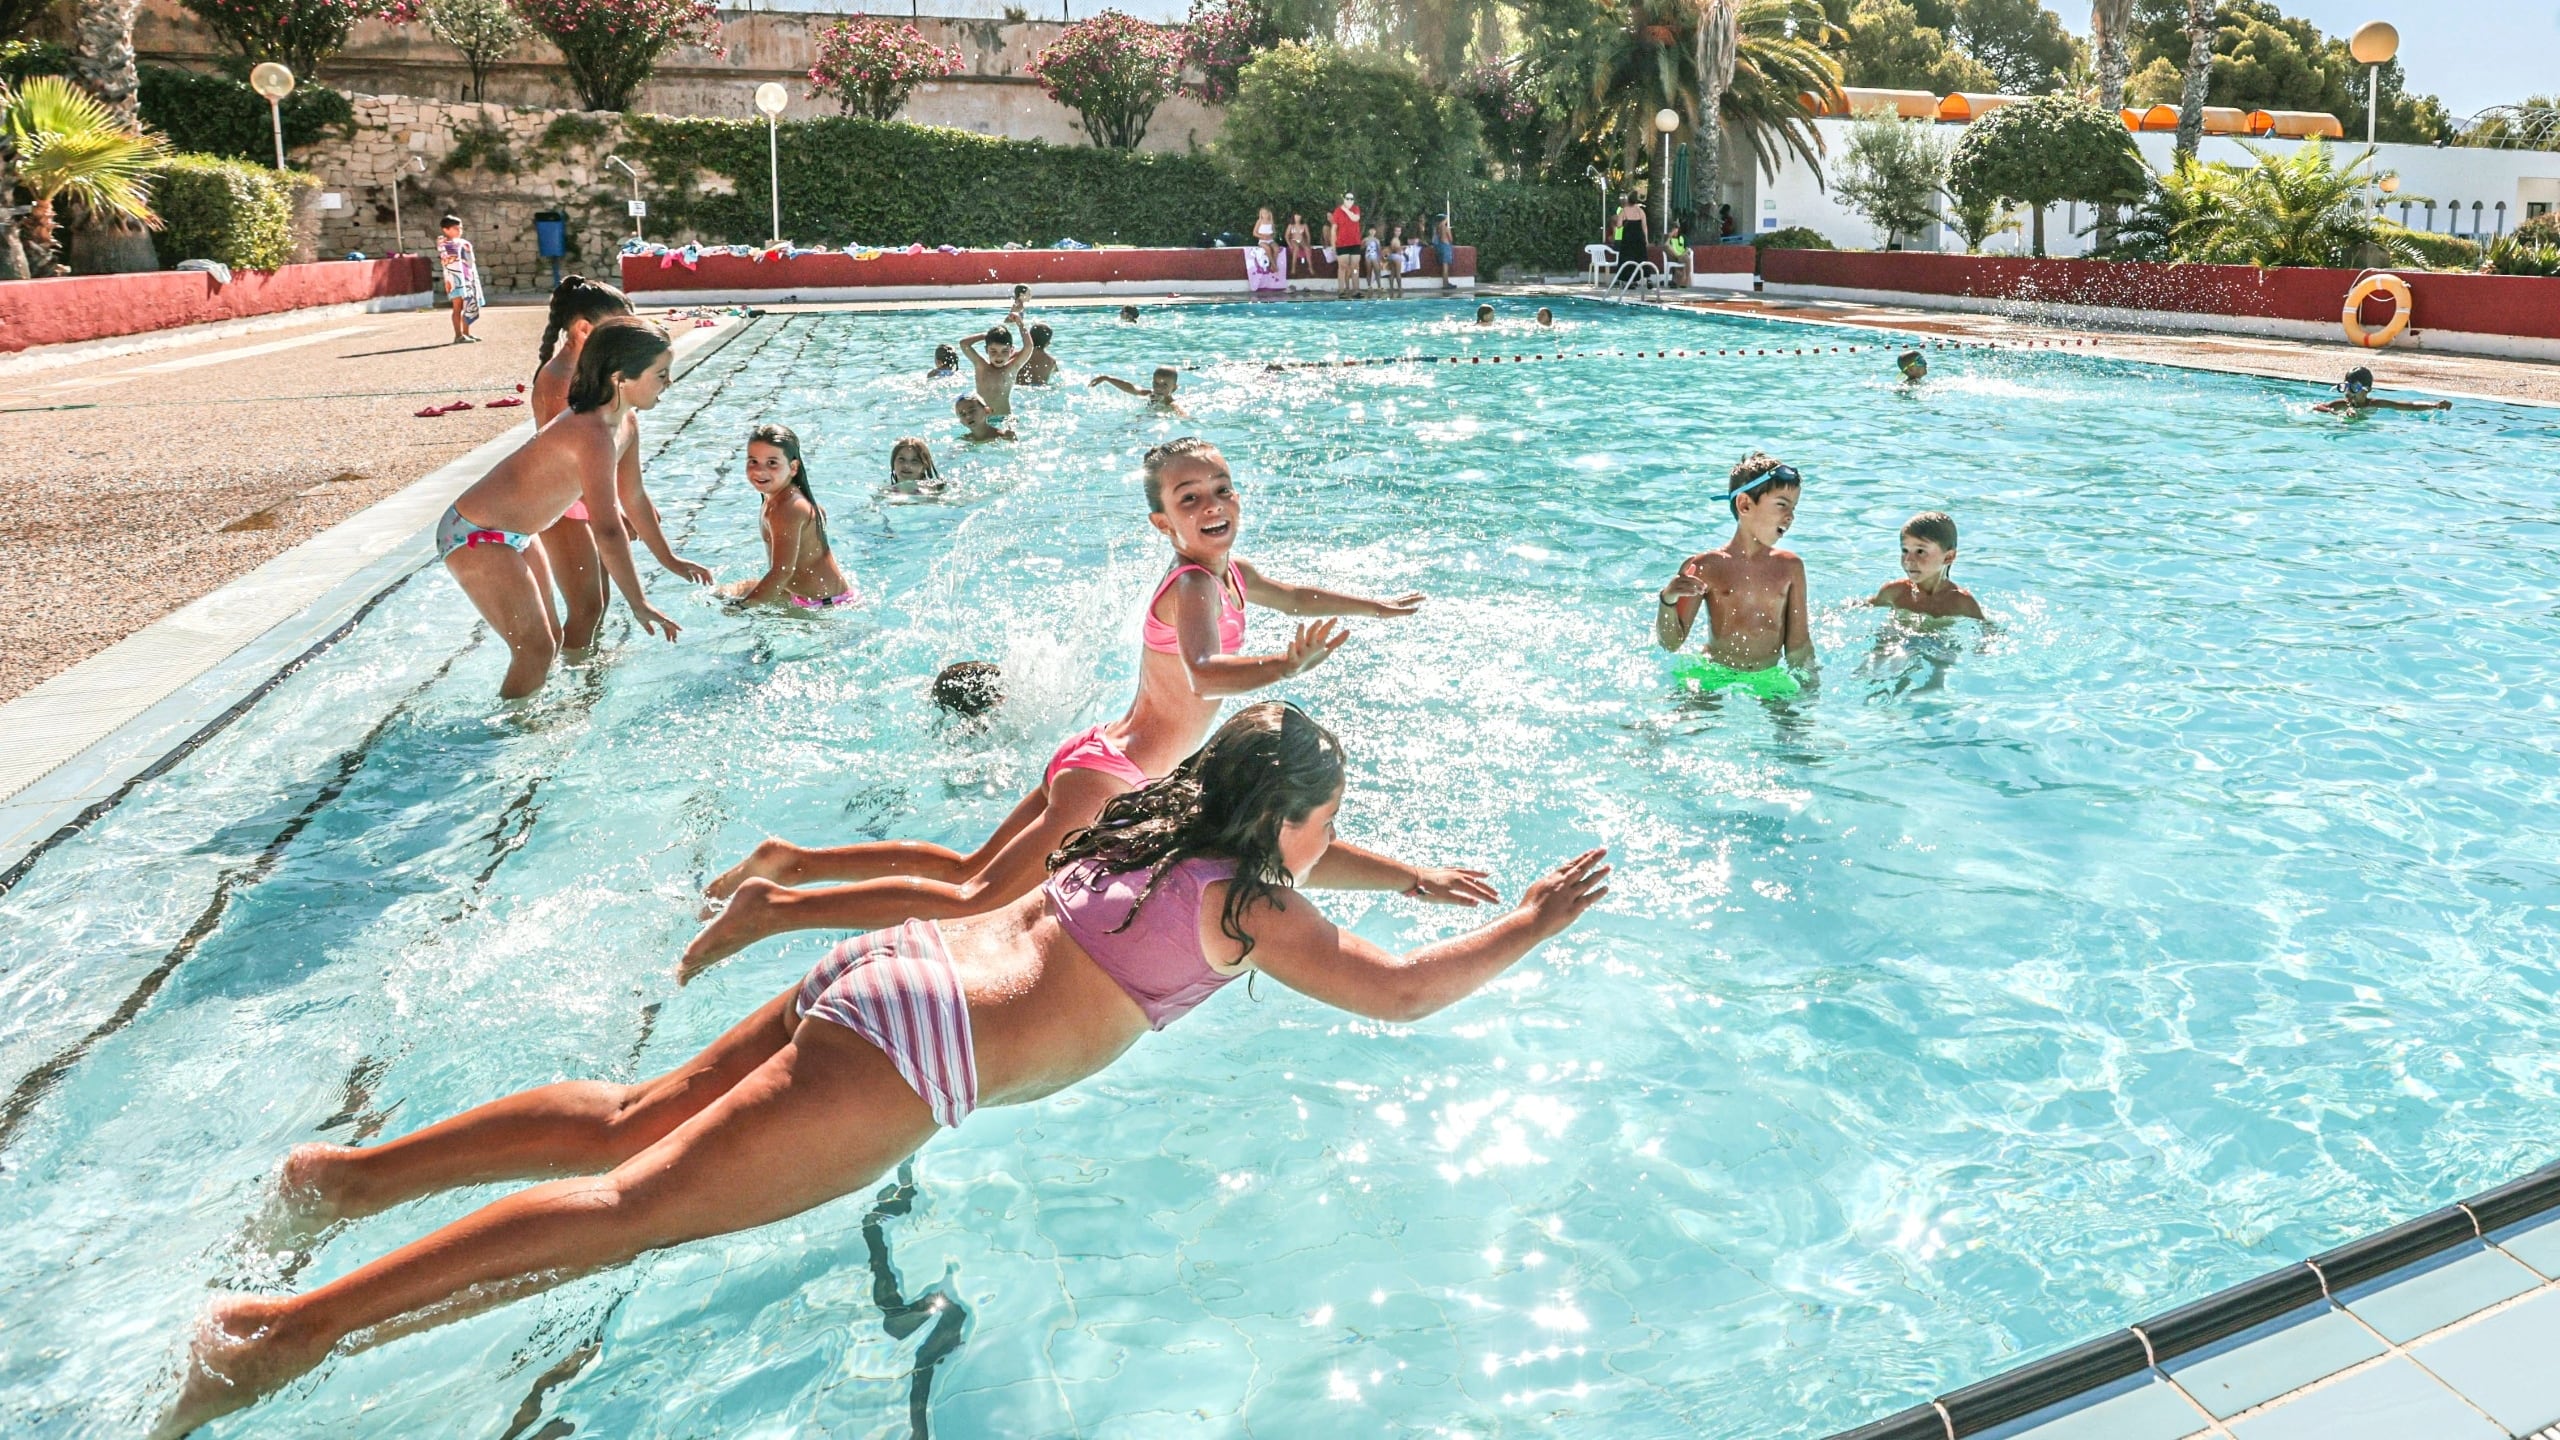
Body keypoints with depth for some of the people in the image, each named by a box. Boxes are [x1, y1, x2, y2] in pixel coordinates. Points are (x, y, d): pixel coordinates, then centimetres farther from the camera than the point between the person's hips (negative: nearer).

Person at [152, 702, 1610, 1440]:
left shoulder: (1154, 819, 21)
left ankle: (364, 1167, 14)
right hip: (921, 1050, -8)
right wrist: (1534, 922, 12)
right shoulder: (1253, 905, -1)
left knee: (632, 1118, 14)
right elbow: (1401, 993, -2)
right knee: (637, 1205, -9)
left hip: (891, 964, 8)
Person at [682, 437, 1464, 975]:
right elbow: (1204, 675, -40)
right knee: (979, 900, -12)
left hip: (1097, 760, 9)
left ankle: (795, 860, 18)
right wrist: (1286, 666, -39)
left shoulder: (1230, 571, 12)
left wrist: (1375, 605, 42)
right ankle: (777, 905, -12)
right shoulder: (1194, 585, -19)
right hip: (1106, 775, -9)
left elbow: (1294, 597, 34)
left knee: (965, 869, 15)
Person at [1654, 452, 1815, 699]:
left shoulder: (1789, 567, 6)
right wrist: (1667, 601, -20)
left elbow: (1798, 643, 10)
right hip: (1713, 678, -3)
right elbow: (1670, 644, -3)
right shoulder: (1704, 568, -3)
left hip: (1768, 680, 3)